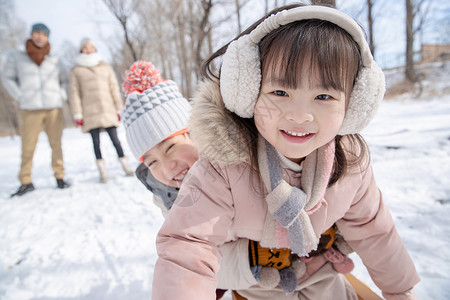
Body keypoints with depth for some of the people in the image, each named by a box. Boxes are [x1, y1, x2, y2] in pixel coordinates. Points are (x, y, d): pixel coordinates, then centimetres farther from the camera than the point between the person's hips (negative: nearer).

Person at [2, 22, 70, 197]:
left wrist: (62, 96, 2)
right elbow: (8, 78, 14)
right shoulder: (16, 57, 9)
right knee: (28, 146, -1)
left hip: (54, 107, 1)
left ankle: (60, 178, 7)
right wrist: (19, 96, 2)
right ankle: (26, 182, 8)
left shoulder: (54, 60, 11)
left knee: (56, 144, 0)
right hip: (30, 109, -1)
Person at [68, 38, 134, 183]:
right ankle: (103, 171, 7)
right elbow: (74, 93, 6)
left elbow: (114, 88, 14)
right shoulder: (76, 70, 9)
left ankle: (126, 166, 8)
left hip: (108, 110, 1)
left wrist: (119, 109, 9)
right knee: (96, 141, 0)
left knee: (115, 139, -3)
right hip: (90, 113, -1)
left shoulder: (106, 67, 15)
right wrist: (77, 114, 0)